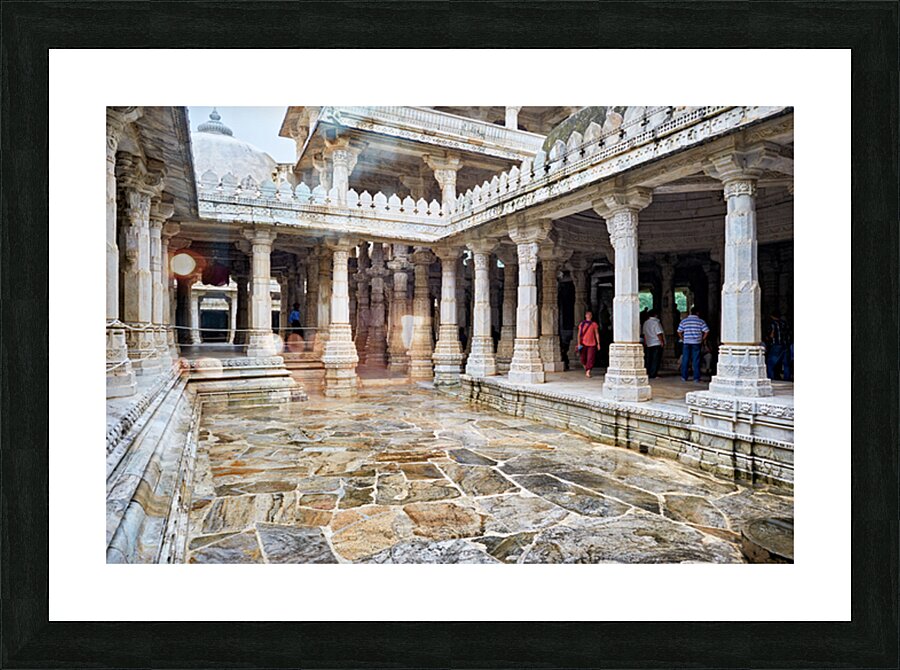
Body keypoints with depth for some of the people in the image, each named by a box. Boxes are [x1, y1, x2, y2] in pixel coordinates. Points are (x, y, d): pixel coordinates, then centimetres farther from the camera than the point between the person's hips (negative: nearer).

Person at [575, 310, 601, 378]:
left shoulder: (594, 324, 3)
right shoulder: (582, 324, 6)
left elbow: (597, 334, 5)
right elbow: (579, 334, 5)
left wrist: (598, 343, 1)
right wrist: (578, 343, -4)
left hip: (592, 344, -1)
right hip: (583, 343, 1)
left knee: (590, 358, -10)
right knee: (583, 358, 8)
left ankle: (588, 372, -11)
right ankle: (585, 368, 35)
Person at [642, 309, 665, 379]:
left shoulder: (645, 323, 9)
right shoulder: (656, 322, -13)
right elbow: (659, 334, -16)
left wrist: (645, 342, 19)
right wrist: (662, 342, -10)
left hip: (648, 344, 7)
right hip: (657, 344, -7)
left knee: (648, 359, 10)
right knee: (655, 360, -3)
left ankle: (647, 373, 12)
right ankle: (652, 375, -3)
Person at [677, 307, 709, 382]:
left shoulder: (684, 321, 5)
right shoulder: (701, 321, 1)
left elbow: (679, 332, 2)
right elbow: (706, 331, -6)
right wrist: (702, 339, 6)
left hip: (686, 343, 1)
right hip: (697, 343, -1)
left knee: (685, 360, 6)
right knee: (696, 360, 2)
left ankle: (684, 377, 10)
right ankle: (696, 378, 4)